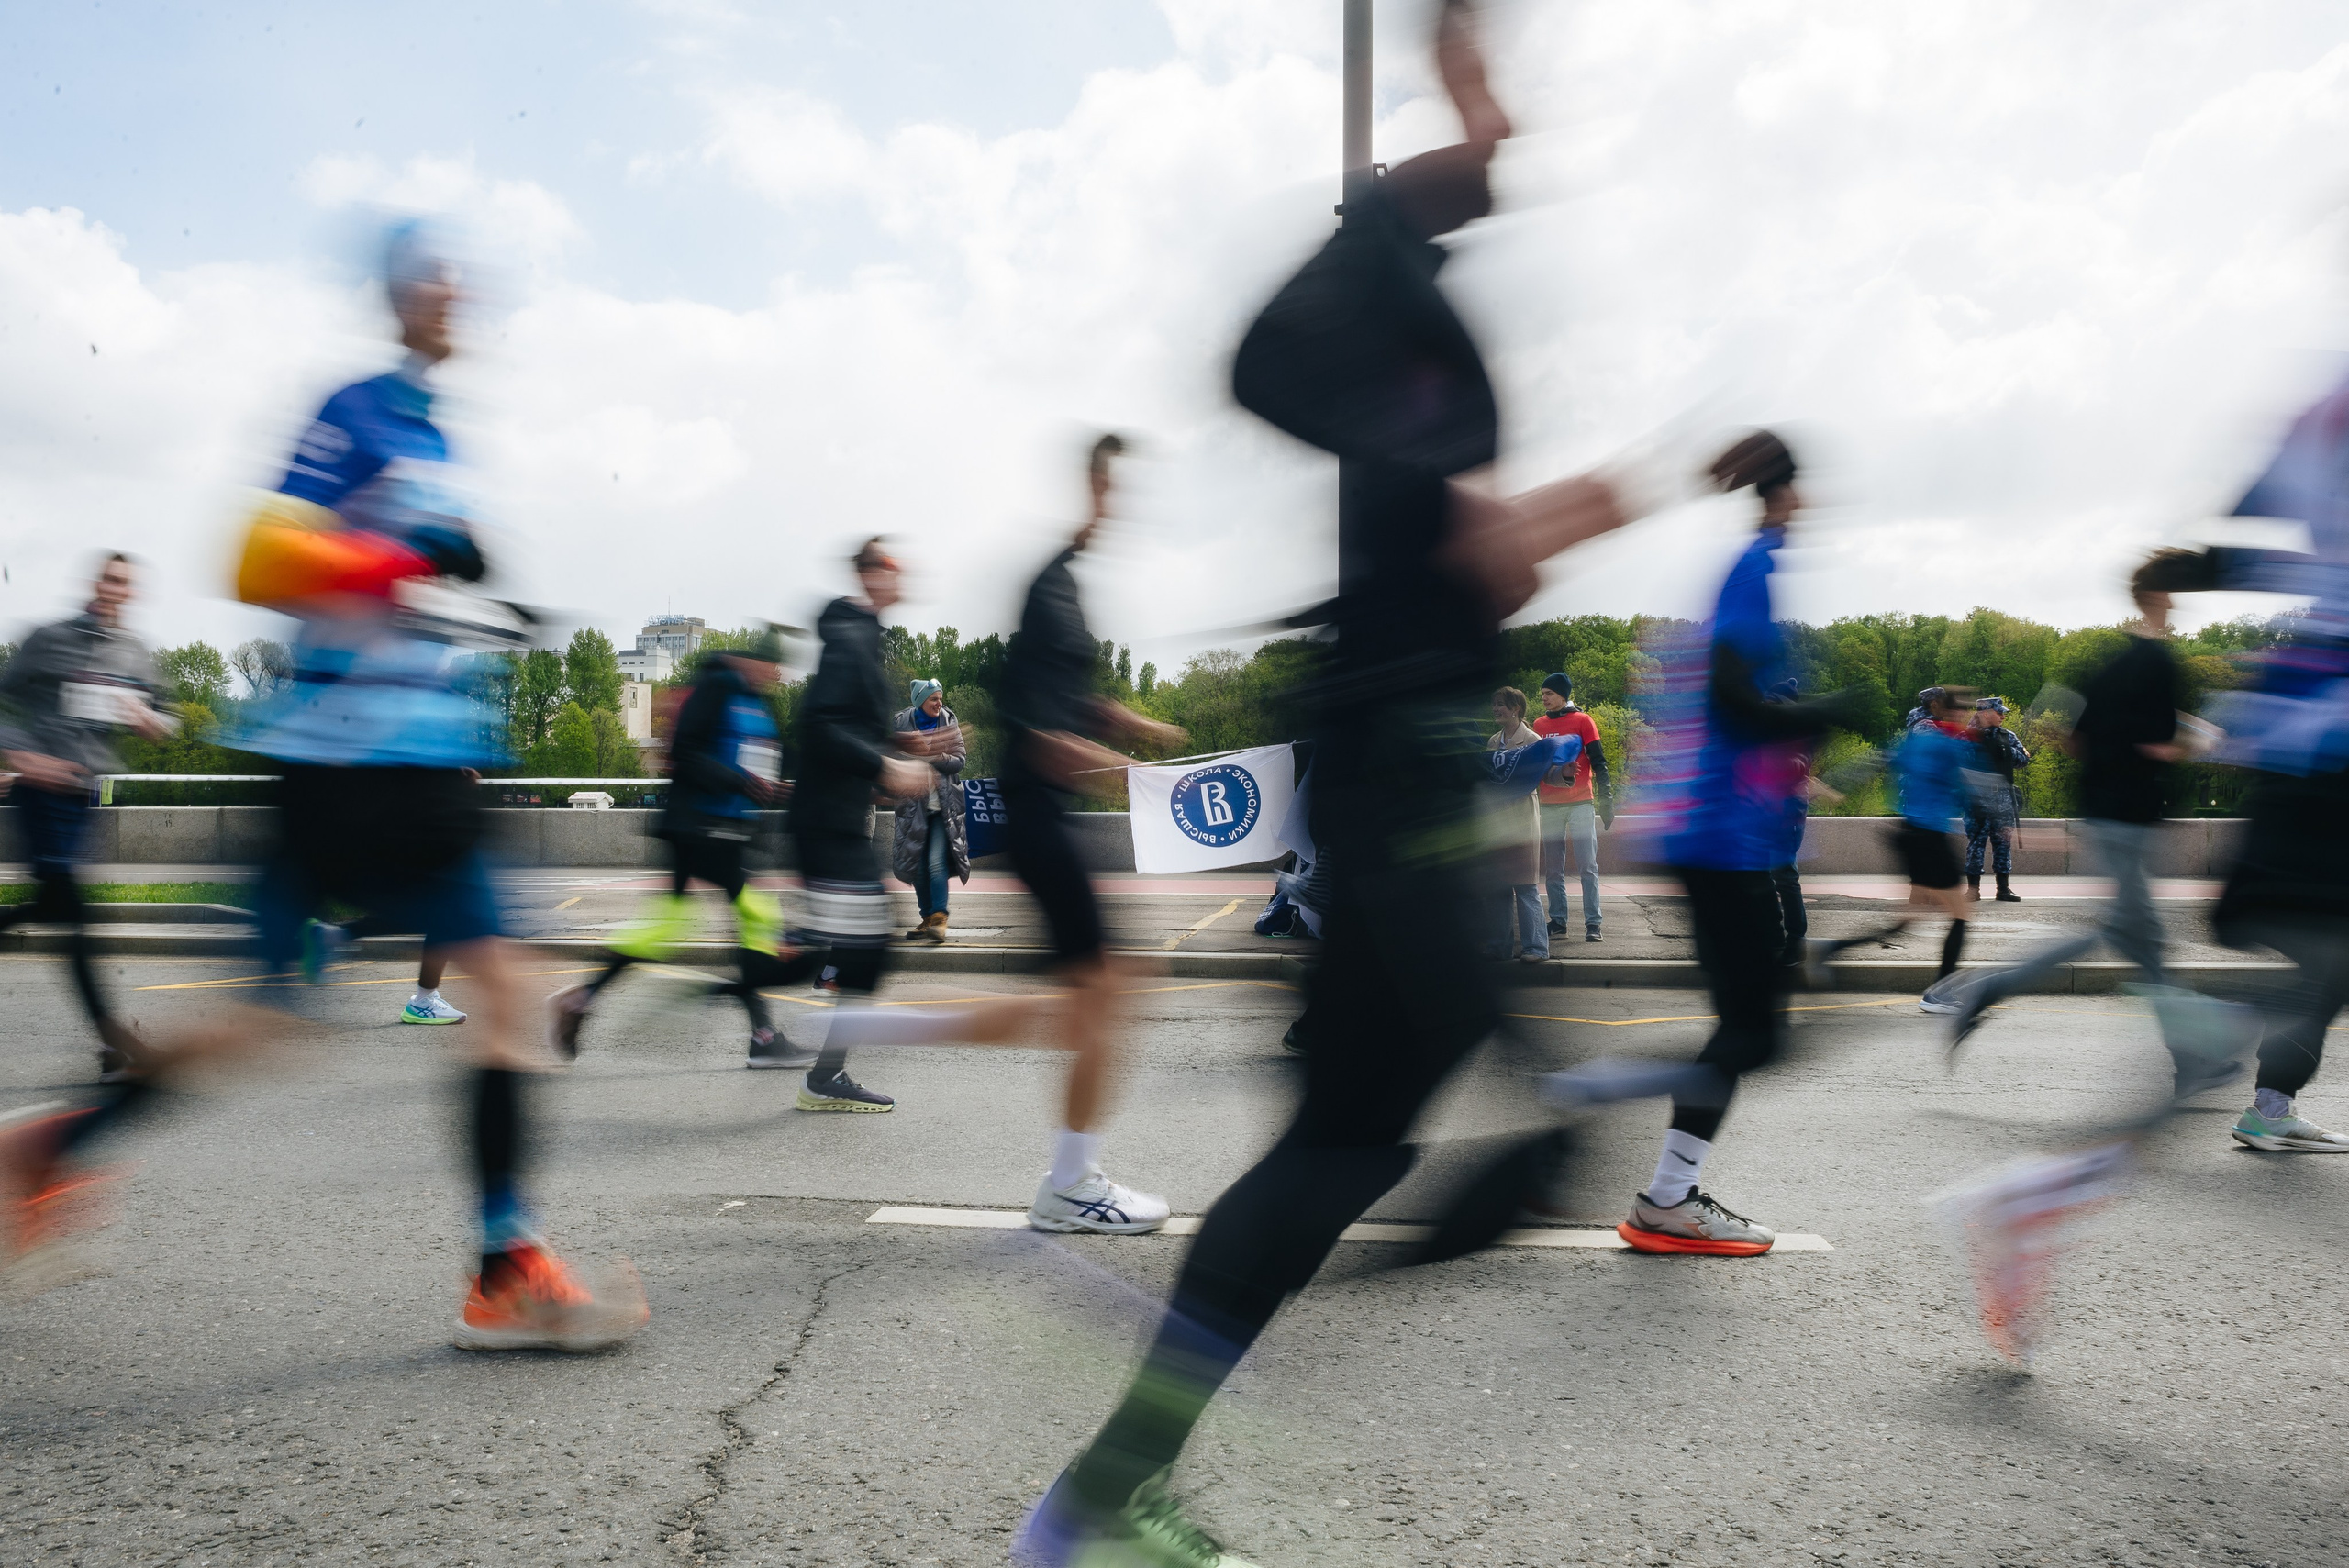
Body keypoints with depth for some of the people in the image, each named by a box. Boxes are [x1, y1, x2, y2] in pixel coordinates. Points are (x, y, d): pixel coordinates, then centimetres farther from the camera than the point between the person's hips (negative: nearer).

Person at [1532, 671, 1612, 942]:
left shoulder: (1582, 721, 1)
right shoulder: (1539, 724, 12)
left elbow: (1598, 762, -1)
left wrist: (1606, 800, -8)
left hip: (1580, 803, -4)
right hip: (1548, 806, 4)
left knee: (1588, 866, -5)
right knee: (1553, 868, 4)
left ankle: (1592, 924, -3)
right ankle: (1557, 922, 9)